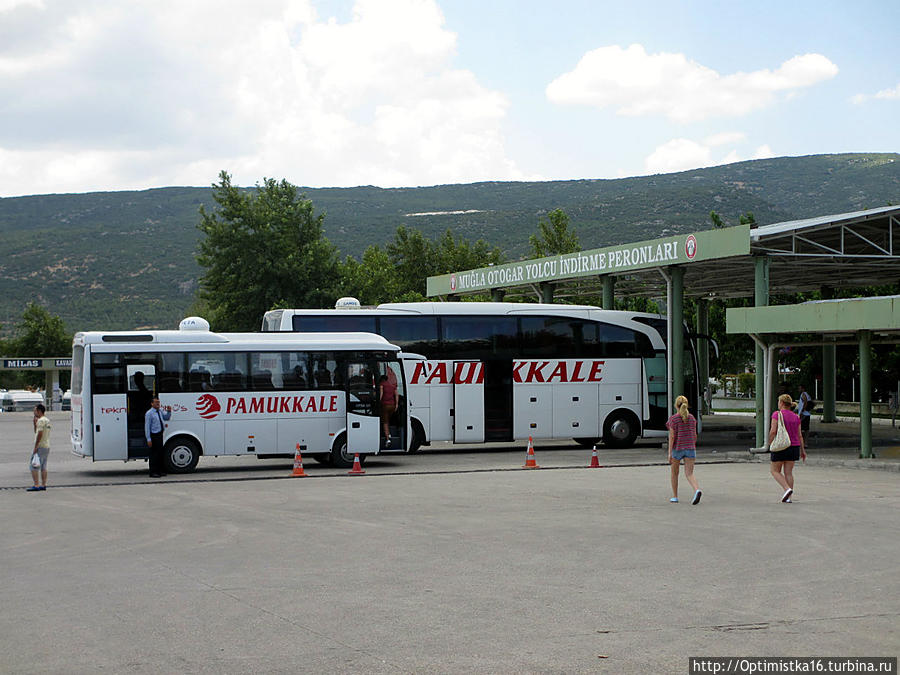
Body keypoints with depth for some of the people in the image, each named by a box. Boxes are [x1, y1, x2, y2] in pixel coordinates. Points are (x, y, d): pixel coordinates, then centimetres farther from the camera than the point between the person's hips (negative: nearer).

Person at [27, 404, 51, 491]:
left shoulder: (41, 420, -14)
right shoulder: (47, 420, 16)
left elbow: (40, 434, -21)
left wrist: (35, 447, -19)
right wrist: (35, 423, 14)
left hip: (40, 447, -10)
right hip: (47, 447, 10)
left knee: (33, 466, -8)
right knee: (43, 467, 11)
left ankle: (36, 486, -12)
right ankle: (43, 485, 11)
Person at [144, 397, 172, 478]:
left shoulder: (160, 411, 9)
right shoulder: (149, 413, -13)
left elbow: (167, 418, 21)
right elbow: (147, 427, -15)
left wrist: (169, 411, -1)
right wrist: (149, 439, -19)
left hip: (160, 435, 8)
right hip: (154, 435, -8)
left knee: (160, 453, 15)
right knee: (154, 454, -3)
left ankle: (160, 471, 25)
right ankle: (153, 472, 4)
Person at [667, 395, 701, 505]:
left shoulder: (673, 419, -8)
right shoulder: (692, 418, 6)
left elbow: (672, 436, -13)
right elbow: (694, 435, 11)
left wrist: (669, 453, -12)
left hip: (677, 448, -3)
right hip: (690, 448, 3)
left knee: (674, 473, 17)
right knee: (689, 474, -2)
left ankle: (675, 497, 22)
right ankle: (697, 490, -30)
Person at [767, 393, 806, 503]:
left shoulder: (777, 414, -8)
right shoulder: (796, 417, 6)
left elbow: (773, 431, -15)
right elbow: (799, 435, 6)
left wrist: (770, 445, -5)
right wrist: (803, 450, 10)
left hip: (780, 446, -5)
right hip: (794, 447, 5)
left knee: (775, 471, 7)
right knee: (788, 472, 8)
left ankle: (787, 489, -13)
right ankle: (788, 497, 3)